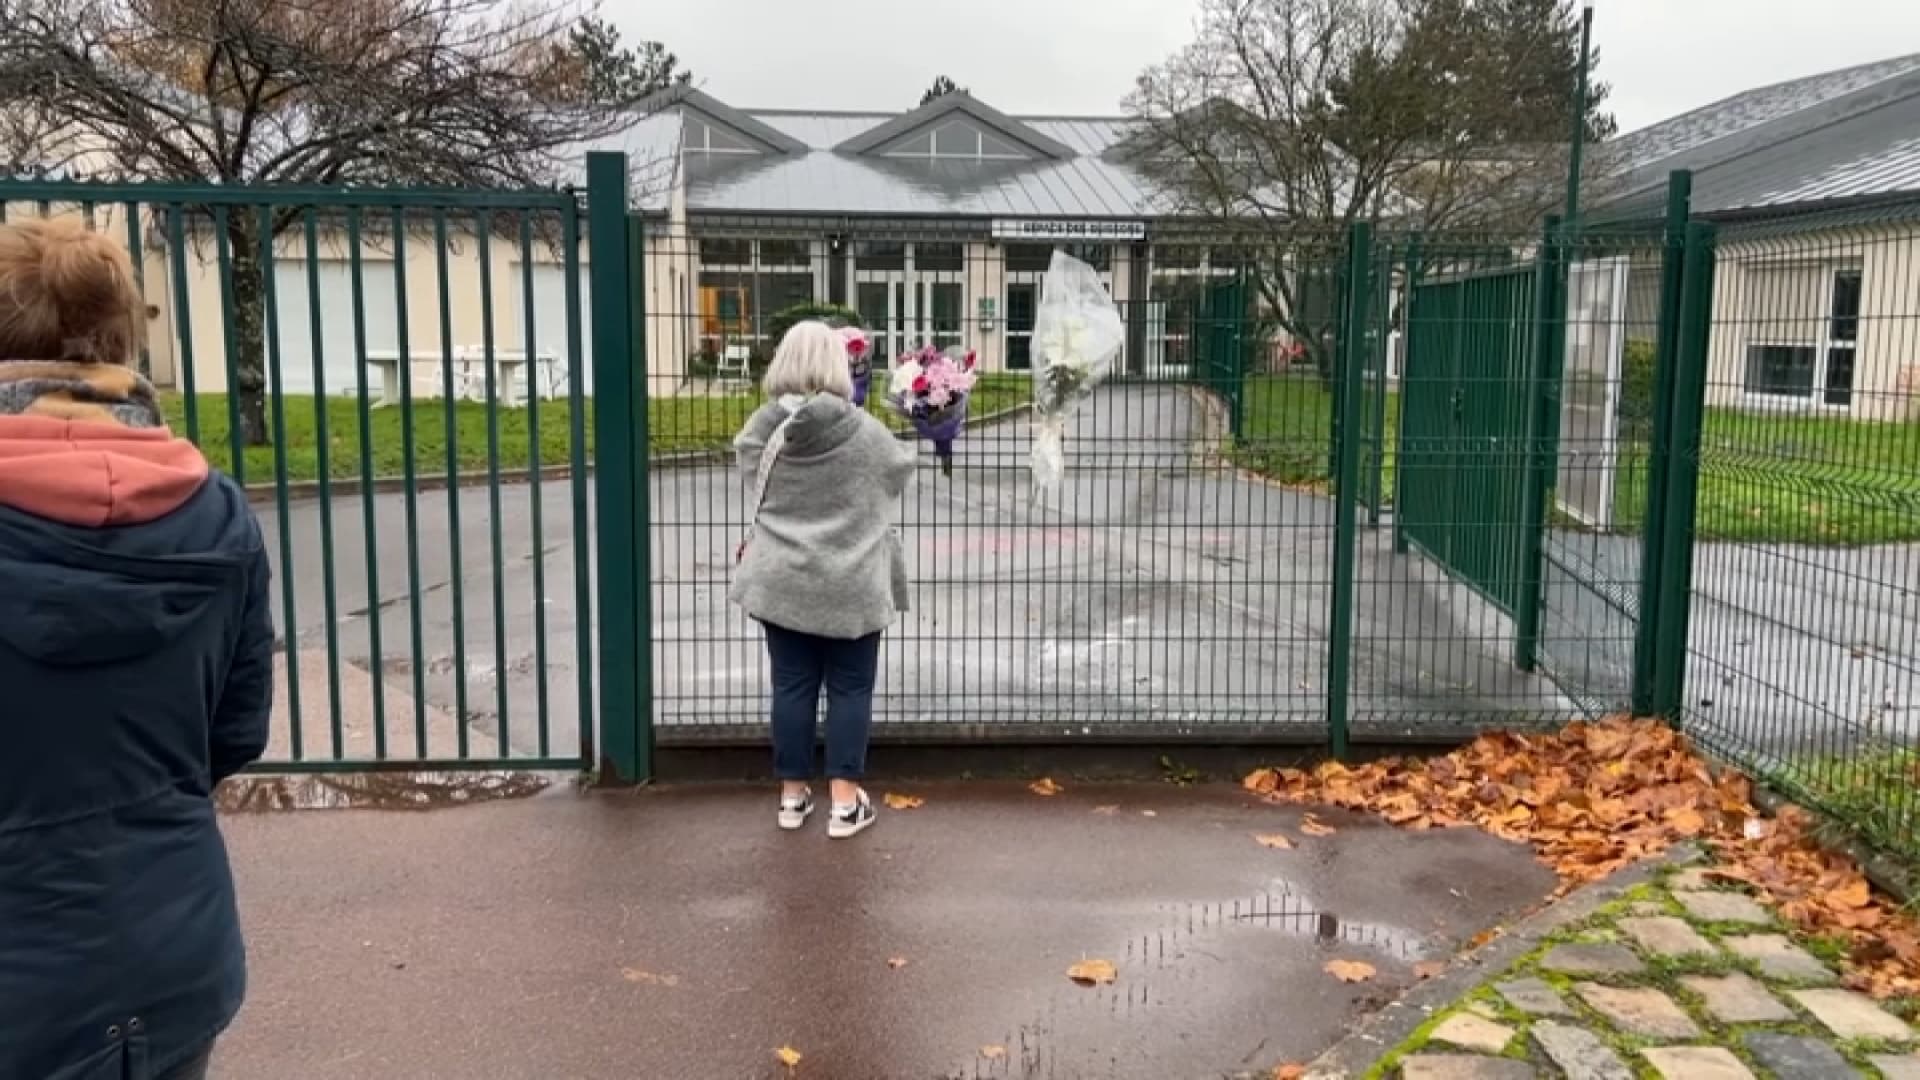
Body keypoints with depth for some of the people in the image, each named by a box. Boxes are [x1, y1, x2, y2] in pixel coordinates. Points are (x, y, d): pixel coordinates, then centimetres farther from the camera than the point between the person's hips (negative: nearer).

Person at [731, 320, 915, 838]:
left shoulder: (760, 430, -4)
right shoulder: (863, 432, -12)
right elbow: (902, 467, 8)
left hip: (780, 581, 3)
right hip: (850, 585, -3)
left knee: (792, 686, 11)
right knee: (850, 689, 7)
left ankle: (792, 794, 21)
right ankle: (845, 801, 11)